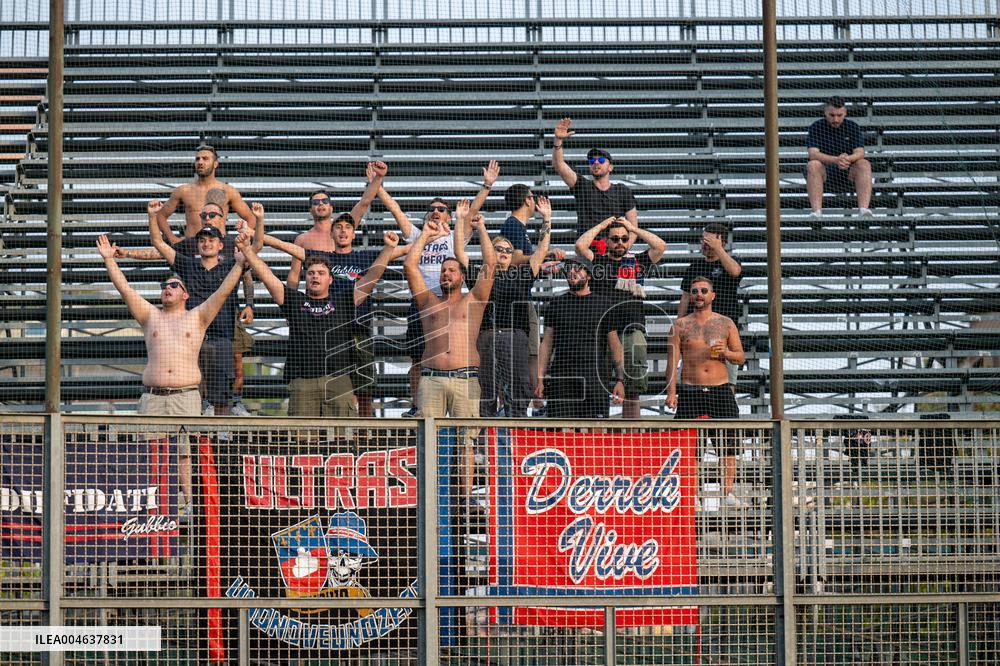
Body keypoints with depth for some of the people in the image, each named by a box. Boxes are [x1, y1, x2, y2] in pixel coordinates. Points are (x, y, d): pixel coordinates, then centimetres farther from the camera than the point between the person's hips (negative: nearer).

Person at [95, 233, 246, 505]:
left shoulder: (197, 318, 13)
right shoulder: (150, 316, 17)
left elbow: (224, 291, 5)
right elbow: (124, 288, 13)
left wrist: (240, 263, -2)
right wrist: (109, 260, 8)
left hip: (186, 396, -2)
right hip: (152, 397, 2)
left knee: (185, 453, -7)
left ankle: (189, 503, -6)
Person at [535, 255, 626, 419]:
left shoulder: (603, 305, 8)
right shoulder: (556, 304, 12)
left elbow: (615, 344, 7)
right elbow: (546, 344, 11)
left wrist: (620, 380, -2)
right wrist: (540, 379, 2)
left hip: (594, 379, -1)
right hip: (560, 379, 1)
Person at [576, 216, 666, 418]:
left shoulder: (638, 262, 16)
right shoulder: (597, 261, 12)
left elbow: (660, 246, 3)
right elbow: (580, 245, -5)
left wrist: (633, 228, 11)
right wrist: (601, 225, 8)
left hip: (632, 331, 1)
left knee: (632, 393, 0)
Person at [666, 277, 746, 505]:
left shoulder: (726, 323, 11)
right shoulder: (681, 325, 7)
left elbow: (741, 357, 12)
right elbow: (673, 360, 3)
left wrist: (725, 352, -9)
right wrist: (671, 391, -6)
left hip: (720, 389, 1)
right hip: (690, 390, -1)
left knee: (728, 442, -4)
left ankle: (728, 492, 1)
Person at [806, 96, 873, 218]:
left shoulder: (853, 127, 3)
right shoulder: (816, 127, -2)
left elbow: (860, 153, -9)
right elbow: (813, 154, -16)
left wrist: (848, 158, -35)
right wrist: (836, 160, -35)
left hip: (848, 174, 1)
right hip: (825, 174, -1)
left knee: (864, 164, -26)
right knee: (813, 165, -31)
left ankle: (864, 209, -41)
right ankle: (816, 211, -43)